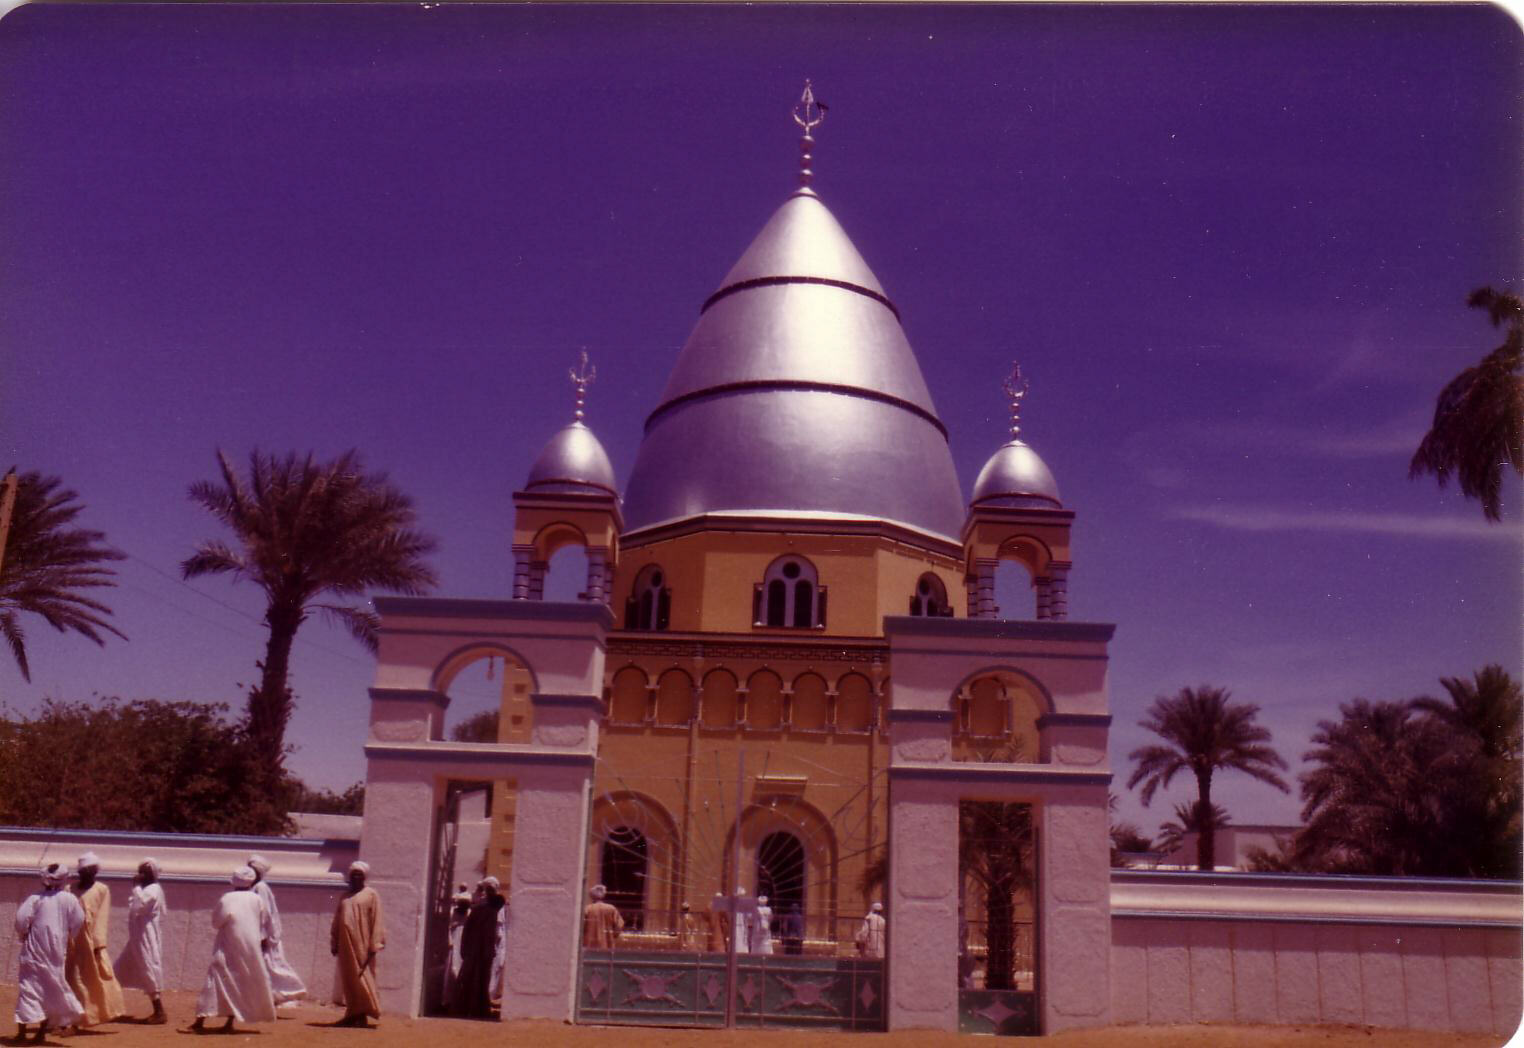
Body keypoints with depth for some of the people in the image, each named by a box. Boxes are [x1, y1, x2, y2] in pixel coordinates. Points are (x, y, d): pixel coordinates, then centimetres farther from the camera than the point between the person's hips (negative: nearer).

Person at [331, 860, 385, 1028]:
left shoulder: (371, 894, 1)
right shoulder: (345, 897, 17)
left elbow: (376, 920, -5)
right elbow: (337, 921, 17)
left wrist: (373, 945, -12)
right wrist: (335, 943, 10)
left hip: (361, 944, -5)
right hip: (346, 944, 5)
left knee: (362, 977, -6)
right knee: (348, 979, 6)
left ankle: (362, 1015, -3)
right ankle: (352, 1014, 11)